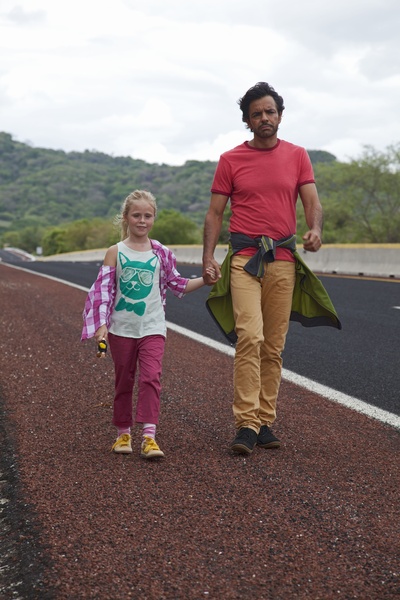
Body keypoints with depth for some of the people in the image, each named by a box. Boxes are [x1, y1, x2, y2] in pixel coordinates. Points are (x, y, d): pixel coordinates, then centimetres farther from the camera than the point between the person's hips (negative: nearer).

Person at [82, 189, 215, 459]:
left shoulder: (161, 253, 4)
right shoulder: (116, 252, -1)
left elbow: (176, 283, 15)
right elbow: (103, 290, -3)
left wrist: (204, 280, 2)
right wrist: (101, 324, -12)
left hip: (152, 327, 0)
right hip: (121, 328, 0)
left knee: (151, 377, -13)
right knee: (124, 381, 10)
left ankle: (149, 436, -15)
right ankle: (123, 433, 23)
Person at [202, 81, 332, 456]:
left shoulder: (297, 156, 11)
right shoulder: (230, 160, 6)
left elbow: (312, 202, 5)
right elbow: (215, 213, 6)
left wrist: (315, 229, -18)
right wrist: (208, 257, -6)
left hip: (283, 258, 3)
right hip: (245, 256, -2)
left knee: (274, 346, 5)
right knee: (250, 336, -17)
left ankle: (265, 422, 14)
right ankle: (246, 425, -15)